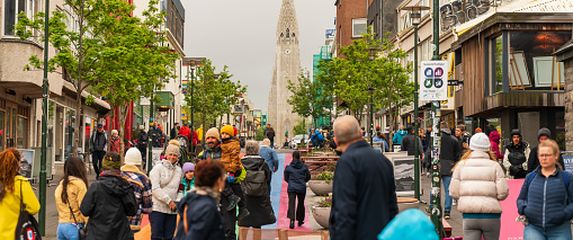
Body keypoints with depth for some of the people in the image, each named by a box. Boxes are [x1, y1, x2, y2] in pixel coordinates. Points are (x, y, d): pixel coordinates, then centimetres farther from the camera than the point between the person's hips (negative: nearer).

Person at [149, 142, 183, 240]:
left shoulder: (179, 170, 13)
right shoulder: (158, 168, -3)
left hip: (172, 210, 5)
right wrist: (169, 201, -15)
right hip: (158, 207, -5)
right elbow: (155, 188, -11)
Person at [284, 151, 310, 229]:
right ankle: (300, 220, 28)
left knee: (291, 204, -7)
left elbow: (286, 178, 5)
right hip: (302, 188, 2)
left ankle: (292, 220, -26)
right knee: (301, 203, 17)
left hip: (291, 188, -2)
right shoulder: (304, 167, -1)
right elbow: (308, 177, 8)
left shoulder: (288, 167, -3)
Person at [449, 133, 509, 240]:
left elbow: (454, 192, -2)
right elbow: (503, 192, -7)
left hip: (469, 216, 1)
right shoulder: (494, 165, -1)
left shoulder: (461, 165, 2)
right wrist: (491, 195, 14)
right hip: (491, 215, 0)